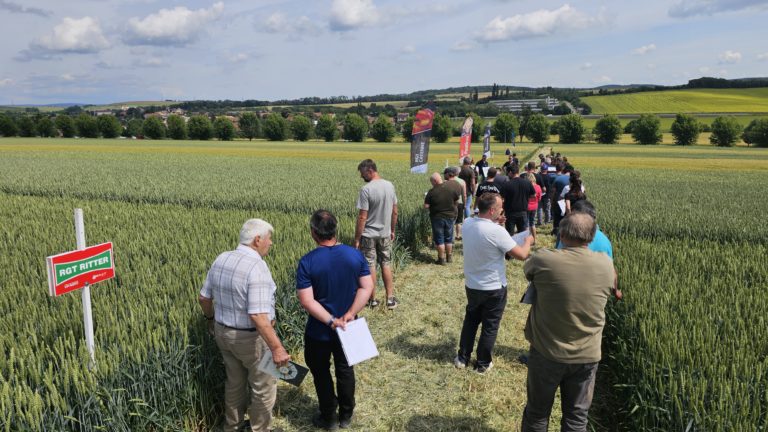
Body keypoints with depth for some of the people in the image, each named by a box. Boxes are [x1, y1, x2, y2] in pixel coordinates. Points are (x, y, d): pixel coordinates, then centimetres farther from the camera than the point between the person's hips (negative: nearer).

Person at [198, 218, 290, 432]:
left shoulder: (221, 259, -3)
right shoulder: (256, 267, -27)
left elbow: (204, 298, 7)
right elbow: (258, 316, -32)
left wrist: (212, 319, 25)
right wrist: (277, 348, -29)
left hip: (223, 332, 8)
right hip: (251, 337, -8)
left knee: (235, 382, 27)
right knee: (264, 387, 14)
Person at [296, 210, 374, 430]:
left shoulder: (307, 262, -20)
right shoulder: (355, 254, -10)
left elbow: (306, 301, -23)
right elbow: (367, 288, -11)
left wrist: (331, 321, -20)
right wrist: (349, 315, -15)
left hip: (319, 332, -3)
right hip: (347, 329, 3)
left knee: (321, 373, 18)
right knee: (345, 370, 22)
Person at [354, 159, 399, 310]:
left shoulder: (366, 189, -20)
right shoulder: (390, 186, 0)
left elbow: (362, 217, -19)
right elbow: (395, 212, 7)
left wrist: (357, 239, -12)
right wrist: (392, 230, 19)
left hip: (369, 235, -6)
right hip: (385, 234, 6)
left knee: (370, 266, 6)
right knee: (386, 265, 14)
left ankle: (373, 300, 16)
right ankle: (390, 299, 16)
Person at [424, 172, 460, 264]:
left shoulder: (432, 192, -18)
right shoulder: (452, 188, -9)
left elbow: (426, 206, -15)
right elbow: (457, 200, 4)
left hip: (437, 218, -3)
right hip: (450, 216, 3)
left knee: (439, 239, 8)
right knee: (449, 238, 17)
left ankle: (442, 259, 12)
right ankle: (449, 257, 28)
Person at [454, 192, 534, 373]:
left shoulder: (468, 224, -7)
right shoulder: (497, 231, -28)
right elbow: (521, 255, -19)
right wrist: (528, 241, 0)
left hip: (471, 285, 6)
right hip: (494, 289, -6)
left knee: (470, 320, 24)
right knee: (490, 326, 14)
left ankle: (462, 358, 33)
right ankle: (483, 363, 28)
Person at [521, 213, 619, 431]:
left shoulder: (544, 260, -18)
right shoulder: (605, 264, -10)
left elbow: (527, 270, 4)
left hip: (546, 352, -2)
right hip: (587, 356, 2)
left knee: (537, 413, 17)